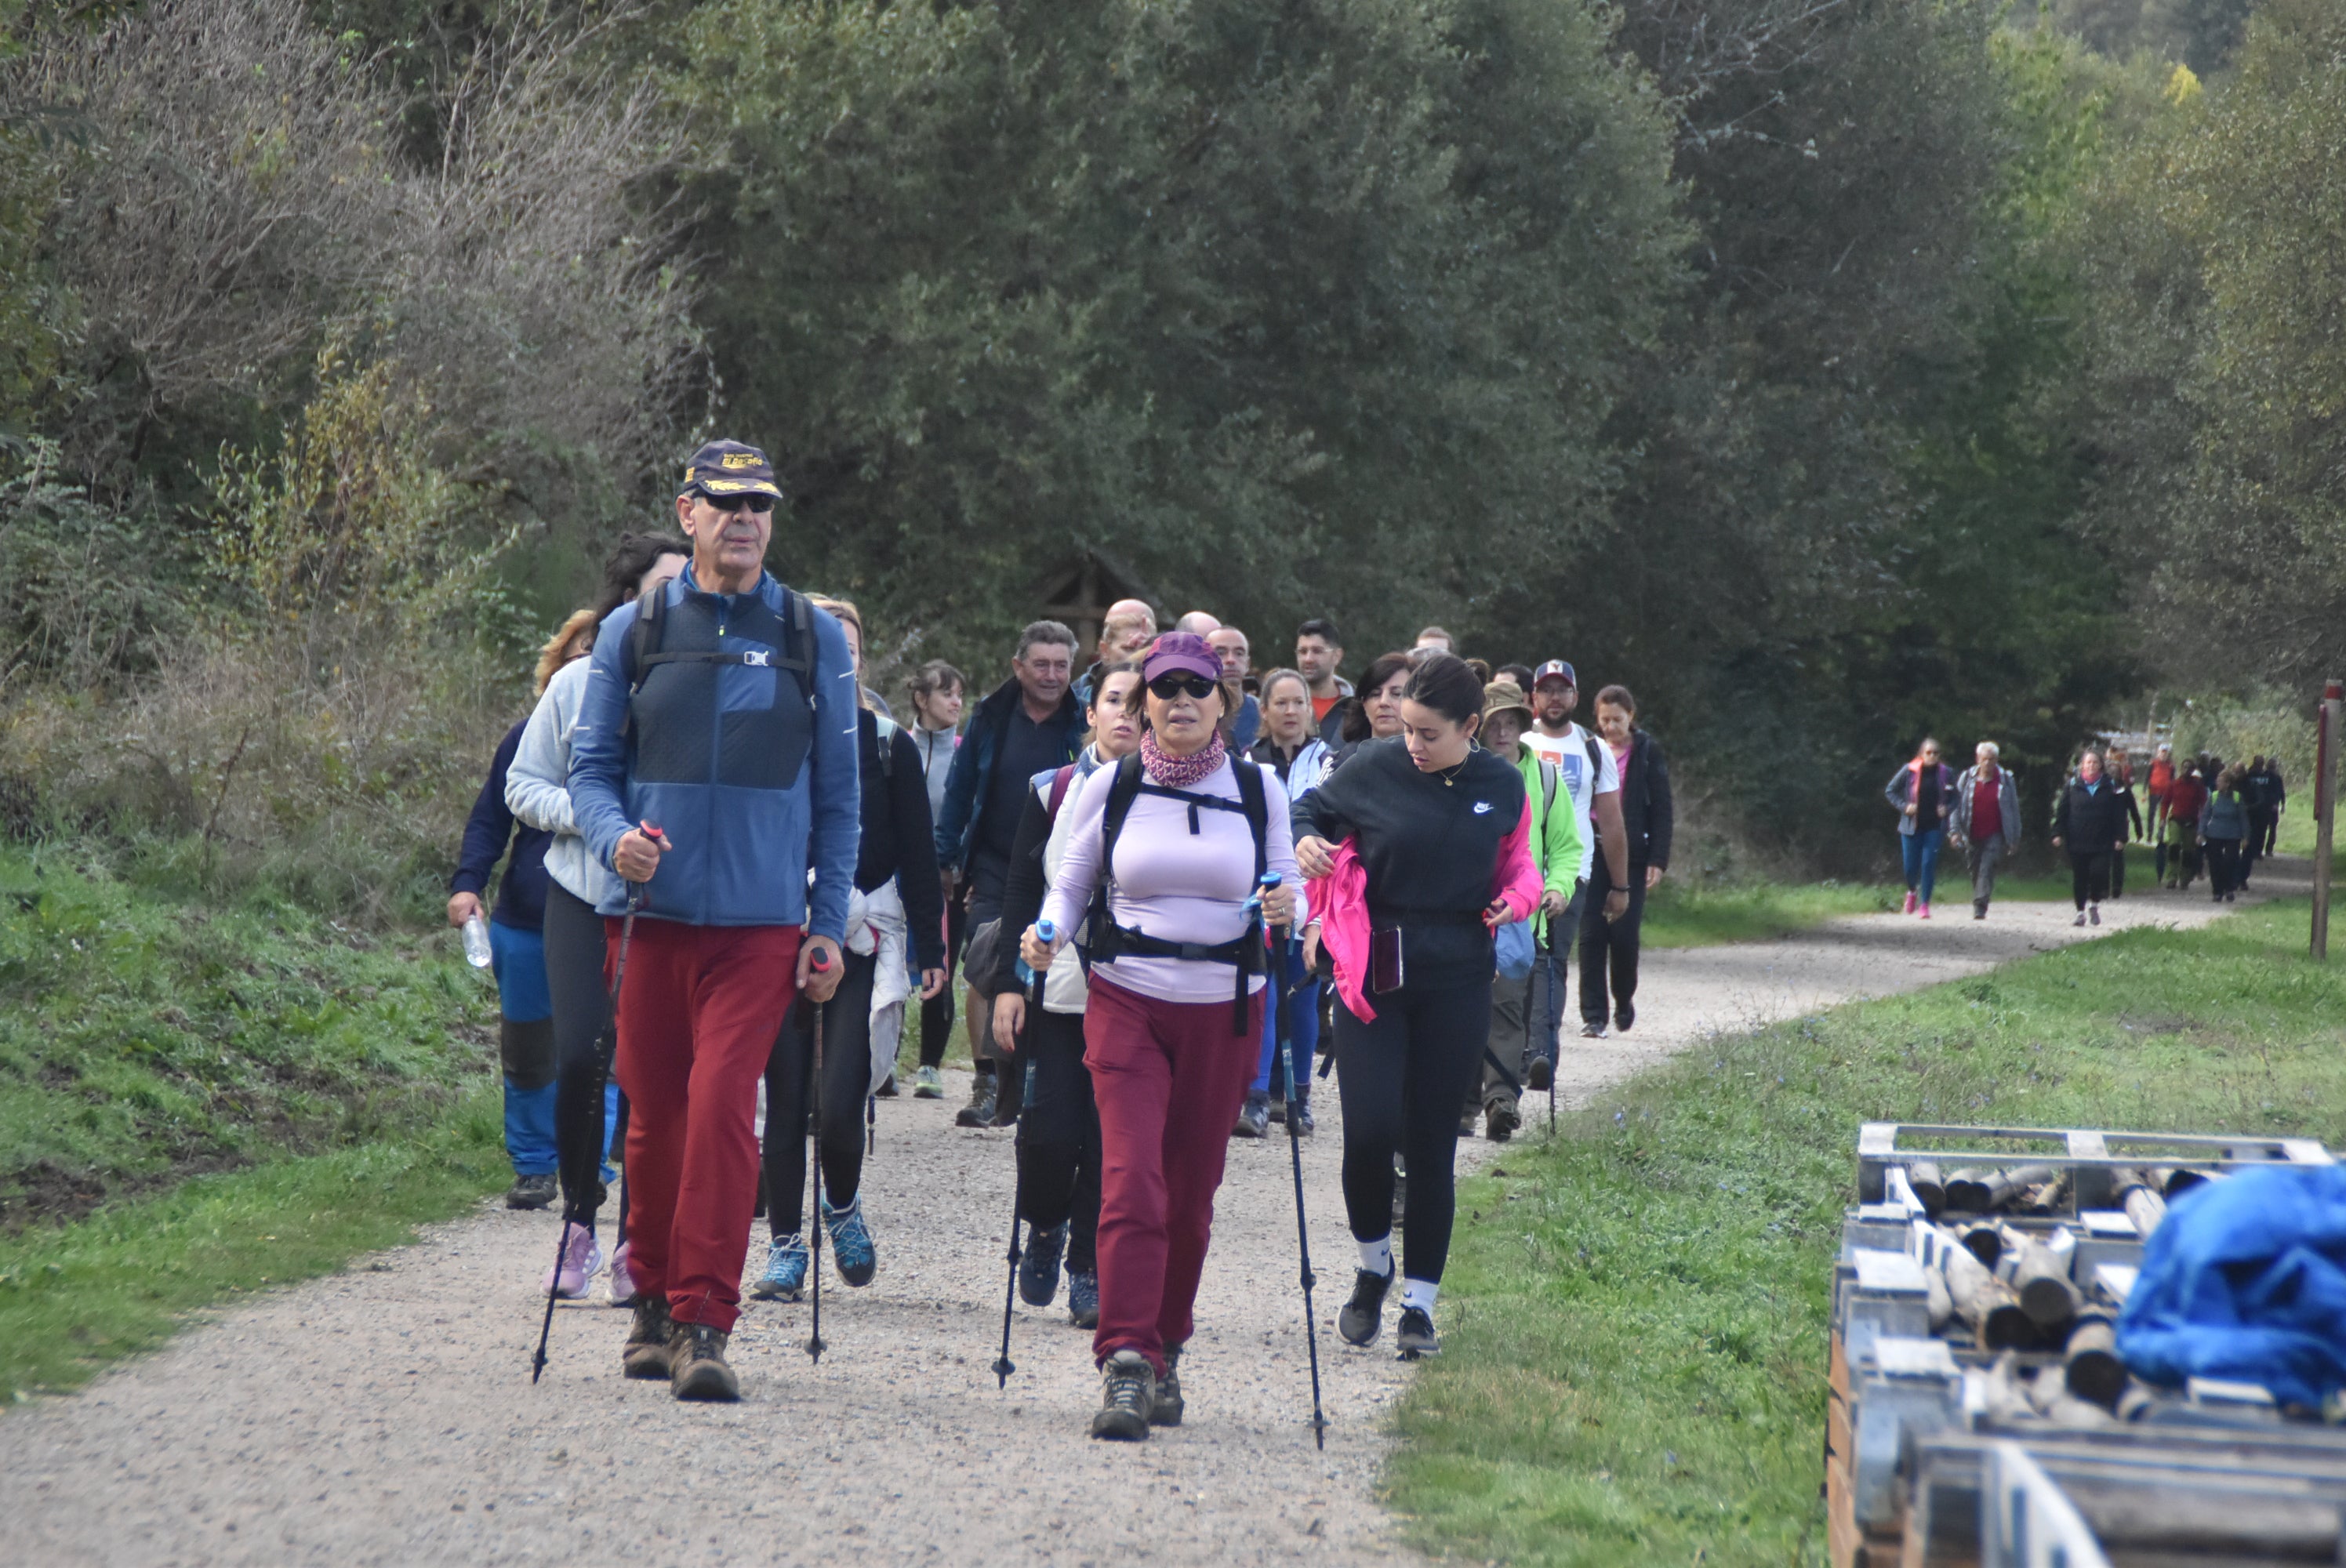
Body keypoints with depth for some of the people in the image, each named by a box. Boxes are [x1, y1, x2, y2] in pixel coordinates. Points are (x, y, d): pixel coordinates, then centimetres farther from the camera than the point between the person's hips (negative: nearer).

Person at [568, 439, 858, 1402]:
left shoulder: (813, 639, 7)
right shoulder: (633, 632, 7)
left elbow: (837, 793, 10)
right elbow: (590, 766, 9)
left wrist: (830, 923, 4)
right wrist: (613, 837, -13)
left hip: (760, 921, -2)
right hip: (649, 914, 2)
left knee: (722, 1105, -14)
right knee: (652, 1114, 7)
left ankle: (705, 1321, -12)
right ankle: (654, 1299, 24)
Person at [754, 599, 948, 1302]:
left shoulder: (889, 745, 6)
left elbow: (917, 853, 8)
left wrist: (931, 947, 3)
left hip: (861, 945, -1)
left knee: (840, 1105, -10)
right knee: (786, 1101, 2)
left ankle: (843, 1206, 19)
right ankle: (785, 1245, 13)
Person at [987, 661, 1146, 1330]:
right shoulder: (1051, 791, 7)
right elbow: (1021, 890, 8)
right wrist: (1009, 982, 0)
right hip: (1057, 991, 0)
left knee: (1110, 1139, -2)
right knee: (1051, 1131, -8)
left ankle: (1091, 1272, 11)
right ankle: (1045, 1227, 22)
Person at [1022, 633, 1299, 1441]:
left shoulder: (1259, 788, 5)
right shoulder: (1111, 788, 2)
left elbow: (1288, 883, 11)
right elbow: (1070, 883, 10)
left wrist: (1286, 905, -12)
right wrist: (1048, 933, -10)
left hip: (1225, 1011, 2)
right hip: (1126, 1003, -2)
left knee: (1191, 1194, 7)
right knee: (1132, 1182, -15)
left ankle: (1163, 1352, 24)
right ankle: (1125, 1366, -20)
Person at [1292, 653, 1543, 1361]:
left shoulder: (1502, 787, 2)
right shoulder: (1375, 768, -4)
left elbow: (1518, 864, 16)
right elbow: (1313, 809, 11)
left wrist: (1515, 900, -6)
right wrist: (1306, 842, -11)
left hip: (1455, 981, 1)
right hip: (1373, 972, -1)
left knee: (1431, 1141, 3)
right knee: (1370, 1130, -13)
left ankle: (1420, 1302, 14)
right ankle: (1373, 1267, 14)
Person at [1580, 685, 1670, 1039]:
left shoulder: (1648, 752, 3)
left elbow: (1662, 810, 3)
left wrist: (1658, 860, -5)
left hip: (1631, 854, -1)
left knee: (1624, 933, -4)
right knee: (1592, 933, -3)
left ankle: (1624, 999, 22)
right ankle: (1593, 1015, 2)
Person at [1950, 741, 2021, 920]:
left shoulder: (2005, 780, 2)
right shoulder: (1967, 778, 5)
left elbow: (2014, 809, 6)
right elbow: (1957, 805, 7)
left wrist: (2014, 838, 5)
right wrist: (1956, 830, -2)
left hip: (1994, 836, -3)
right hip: (1973, 836, 3)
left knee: (1986, 869, -16)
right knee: (1975, 871, 11)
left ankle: (1980, 907, -21)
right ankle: (1978, 905, 26)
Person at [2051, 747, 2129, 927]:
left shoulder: (2109, 788, 5)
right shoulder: (2072, 786, 5)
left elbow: (2118, 815, 5)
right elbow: (2061, 811, 6)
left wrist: (2120, 837, -1)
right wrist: (2058, 833, -1)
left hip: (2101, 843, -1)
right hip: (2077, 842, 1)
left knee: (2099, 873, -12)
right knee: (2079, 878, 4)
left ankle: (2094, 903, 13)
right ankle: (2081, 911, 16)